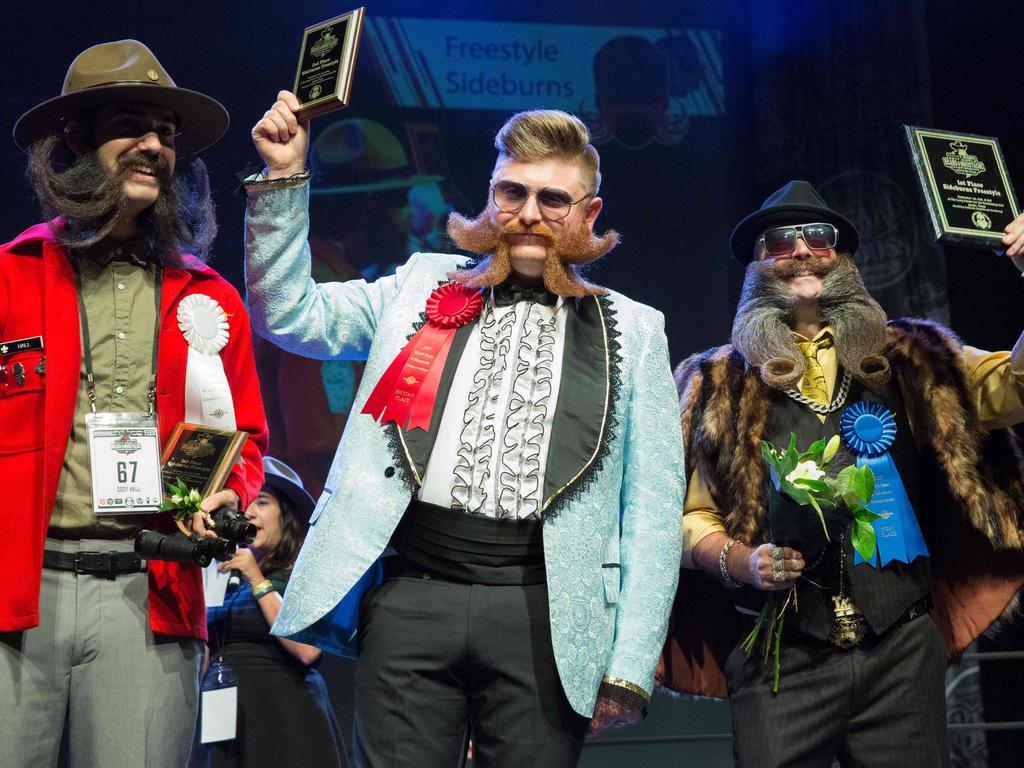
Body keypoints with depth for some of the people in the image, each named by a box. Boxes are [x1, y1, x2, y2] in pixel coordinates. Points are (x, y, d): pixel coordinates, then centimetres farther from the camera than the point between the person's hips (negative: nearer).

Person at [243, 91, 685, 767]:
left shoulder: (631, 332, 9)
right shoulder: (423, 286, 14)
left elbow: (652, 509, 5)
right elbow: (291, 316, 9)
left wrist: (631, 663, -1)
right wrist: (284, 177, -1)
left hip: (543, 612, -1)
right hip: (411, 596, 1)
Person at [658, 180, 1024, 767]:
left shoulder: (909, 361, 14)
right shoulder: (722, 384, 9)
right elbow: (693, 518, 7)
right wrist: (741, 562, -13)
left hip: (902, 651, 2)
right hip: (780, 657, -1)